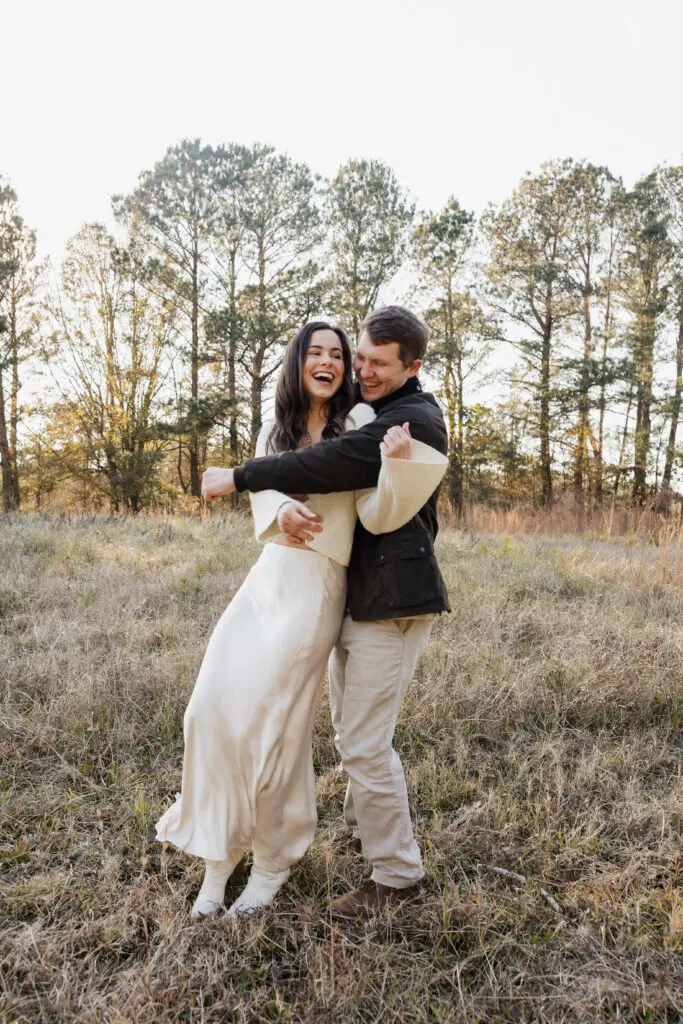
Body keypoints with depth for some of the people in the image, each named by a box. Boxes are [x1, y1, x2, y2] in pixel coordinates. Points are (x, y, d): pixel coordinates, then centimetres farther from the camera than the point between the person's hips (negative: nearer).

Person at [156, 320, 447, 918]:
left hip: (317, 585, -6)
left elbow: (377, 516, -11)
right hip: (268, 577, 6)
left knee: (270, 719, -3)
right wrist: (282, 512, -21)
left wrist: (397, 461, -29)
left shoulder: (357, 425, -3)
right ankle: (221, 852, 16)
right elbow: (262, 494, 3)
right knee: (215, 706, -1)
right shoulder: (275, 432, 16)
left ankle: (274, 860, 20)